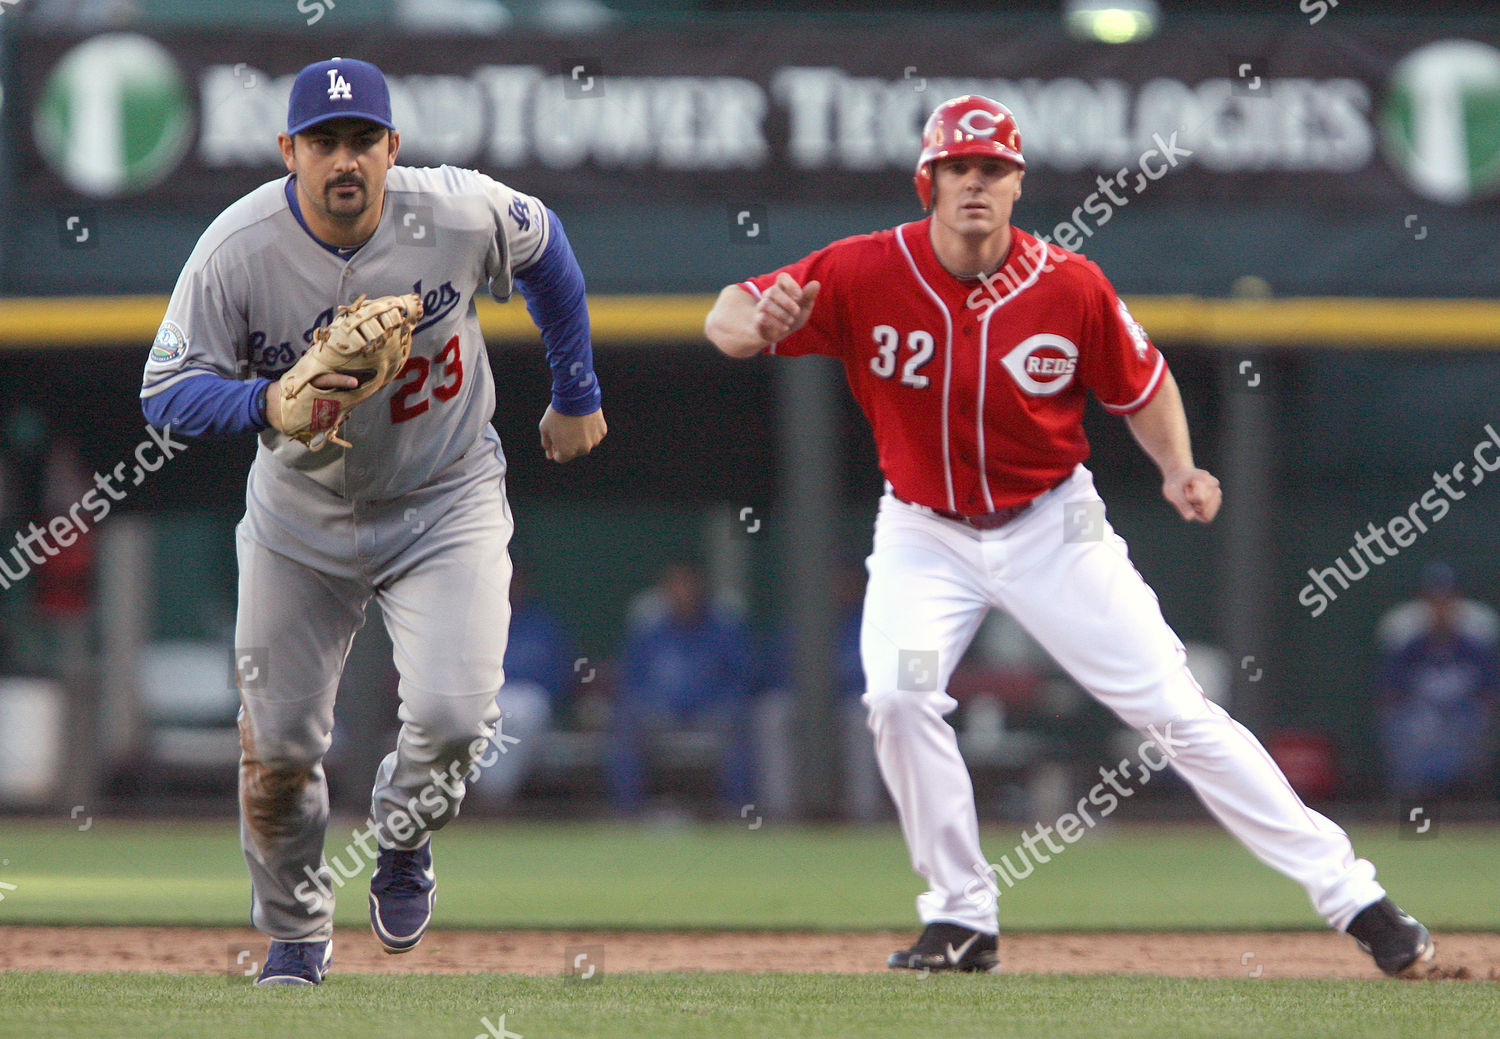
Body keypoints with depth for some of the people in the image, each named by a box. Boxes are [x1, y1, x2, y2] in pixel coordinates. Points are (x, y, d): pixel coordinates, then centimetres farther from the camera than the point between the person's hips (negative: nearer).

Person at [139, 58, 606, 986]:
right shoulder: (237, 249, -22)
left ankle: (402, 838, 18)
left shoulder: (462, 215, -19)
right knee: (278, 742, 3)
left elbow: (543, 248, 4)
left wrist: (576, 392, 11)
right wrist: (267, 402, -36)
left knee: (452, 717, -18)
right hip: (301, 517, 1)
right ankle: (296, 931, 30)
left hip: (446, 503, -1)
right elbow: (167, 392, -17)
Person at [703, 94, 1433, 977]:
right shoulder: (866, 274, -17)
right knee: (899, 694, -23)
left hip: (1054, 529, -1)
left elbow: (1143, 385, 1)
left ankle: (1353, 896, 0)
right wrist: (758, 323, -40)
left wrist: (1178, 469, -18)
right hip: (925, 532, 1)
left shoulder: (1070, 287, -16)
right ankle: (963, 921, -6)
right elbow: (725, 321, -16)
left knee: (1176, 709, -5)